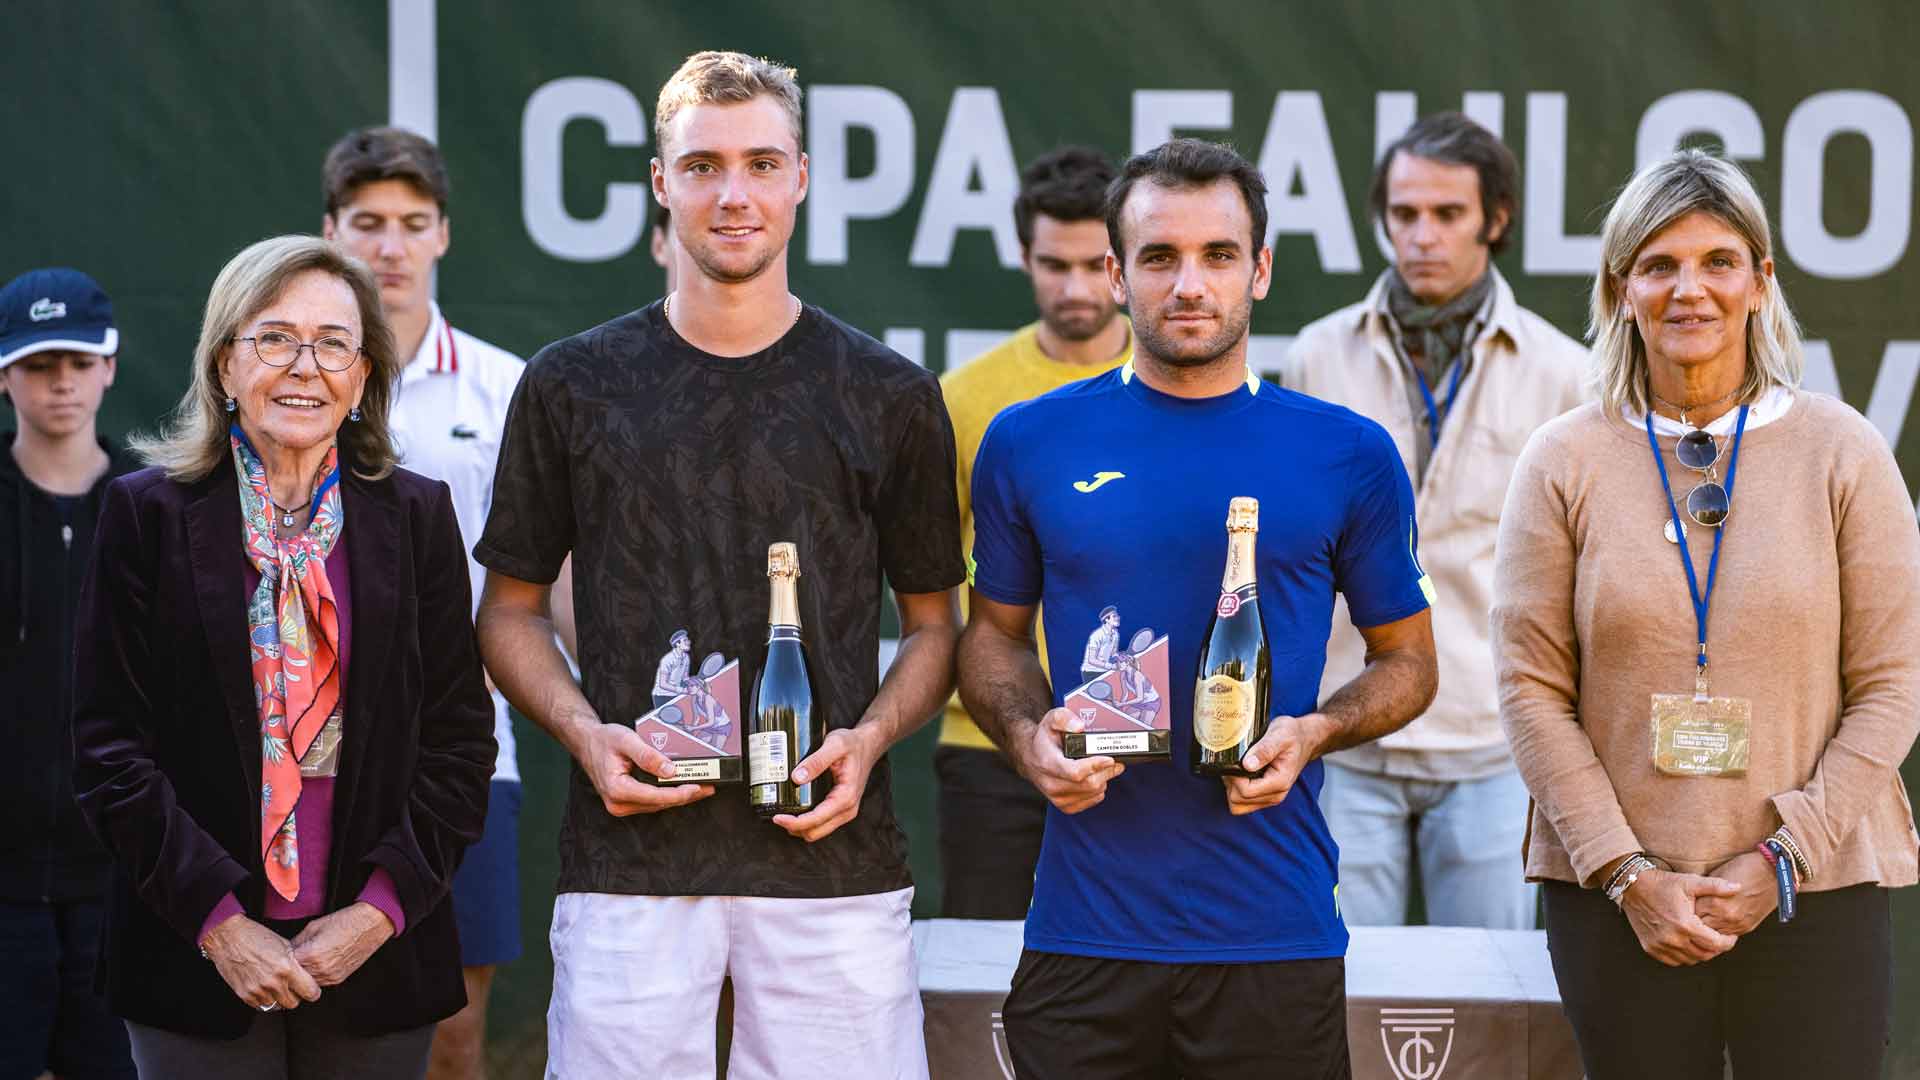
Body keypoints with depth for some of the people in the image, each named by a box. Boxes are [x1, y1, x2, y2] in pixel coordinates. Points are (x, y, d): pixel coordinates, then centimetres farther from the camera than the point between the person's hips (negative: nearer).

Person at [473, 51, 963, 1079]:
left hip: (830, 849, 0)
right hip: (630, 858, 0)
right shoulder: (573, 385, 7)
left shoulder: (889, 397, 7)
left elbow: (932, 624, 13)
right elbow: (511, 609, 13)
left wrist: (868, 740, -6)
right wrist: (586, 732, -6)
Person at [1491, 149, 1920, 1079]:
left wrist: (1783, 859, -9)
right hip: (1615, 896, 0)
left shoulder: (1844, 454, 2)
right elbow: (1532, 689, 0)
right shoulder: (1563, 463, 3)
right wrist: (1627, 874, -9)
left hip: (1813, 889, 0)